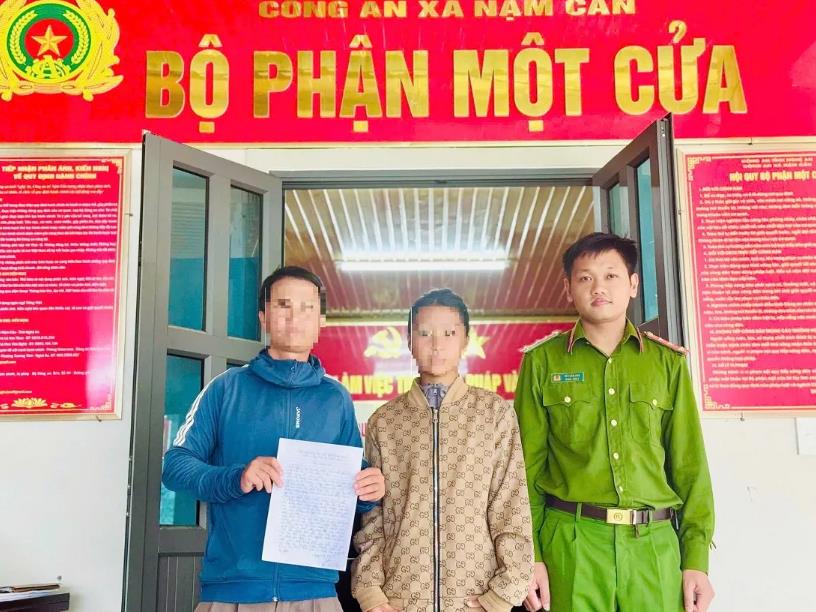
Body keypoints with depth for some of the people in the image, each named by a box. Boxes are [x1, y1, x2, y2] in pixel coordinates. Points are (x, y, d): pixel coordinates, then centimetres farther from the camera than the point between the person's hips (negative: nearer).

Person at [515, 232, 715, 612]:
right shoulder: (542, 362, 4)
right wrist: (529, 555, -4)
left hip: (656, 543, 2)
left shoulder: (667, 362, 9)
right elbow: (527, 466, 3)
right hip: (572, 543, -1)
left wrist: (697, 558, 1)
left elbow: (689, 464, 7)